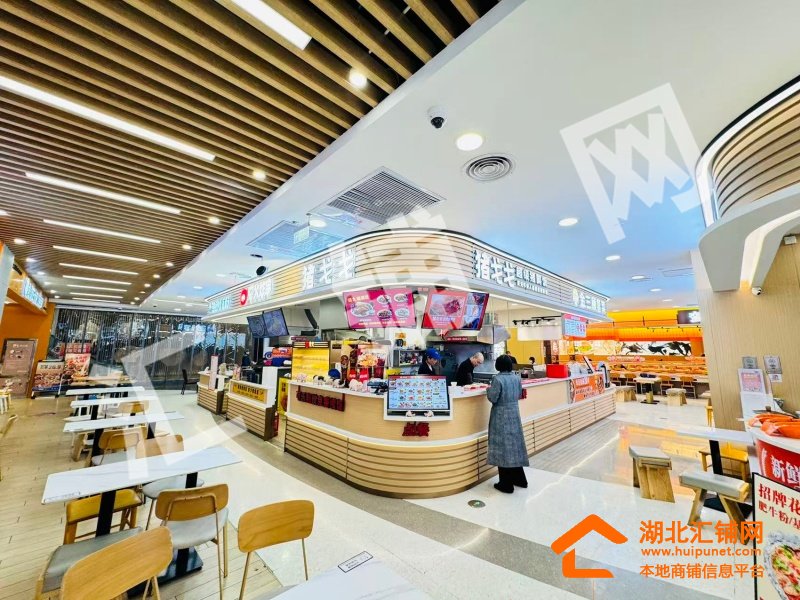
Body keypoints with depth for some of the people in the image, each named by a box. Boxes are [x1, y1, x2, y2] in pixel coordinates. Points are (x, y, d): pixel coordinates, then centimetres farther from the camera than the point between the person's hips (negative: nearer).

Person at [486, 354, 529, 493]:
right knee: (514, 444, 18)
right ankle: (519, 479, 31)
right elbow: (519, 395, 12)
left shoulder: (498, 379, -19)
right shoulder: (517, 378, 1)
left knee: (503, 446, 2)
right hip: (514, 414, 6)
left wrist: (489, 389, 0)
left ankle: (506, 484, 11)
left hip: (501, 416, -6)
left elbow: (492, 398, -18)